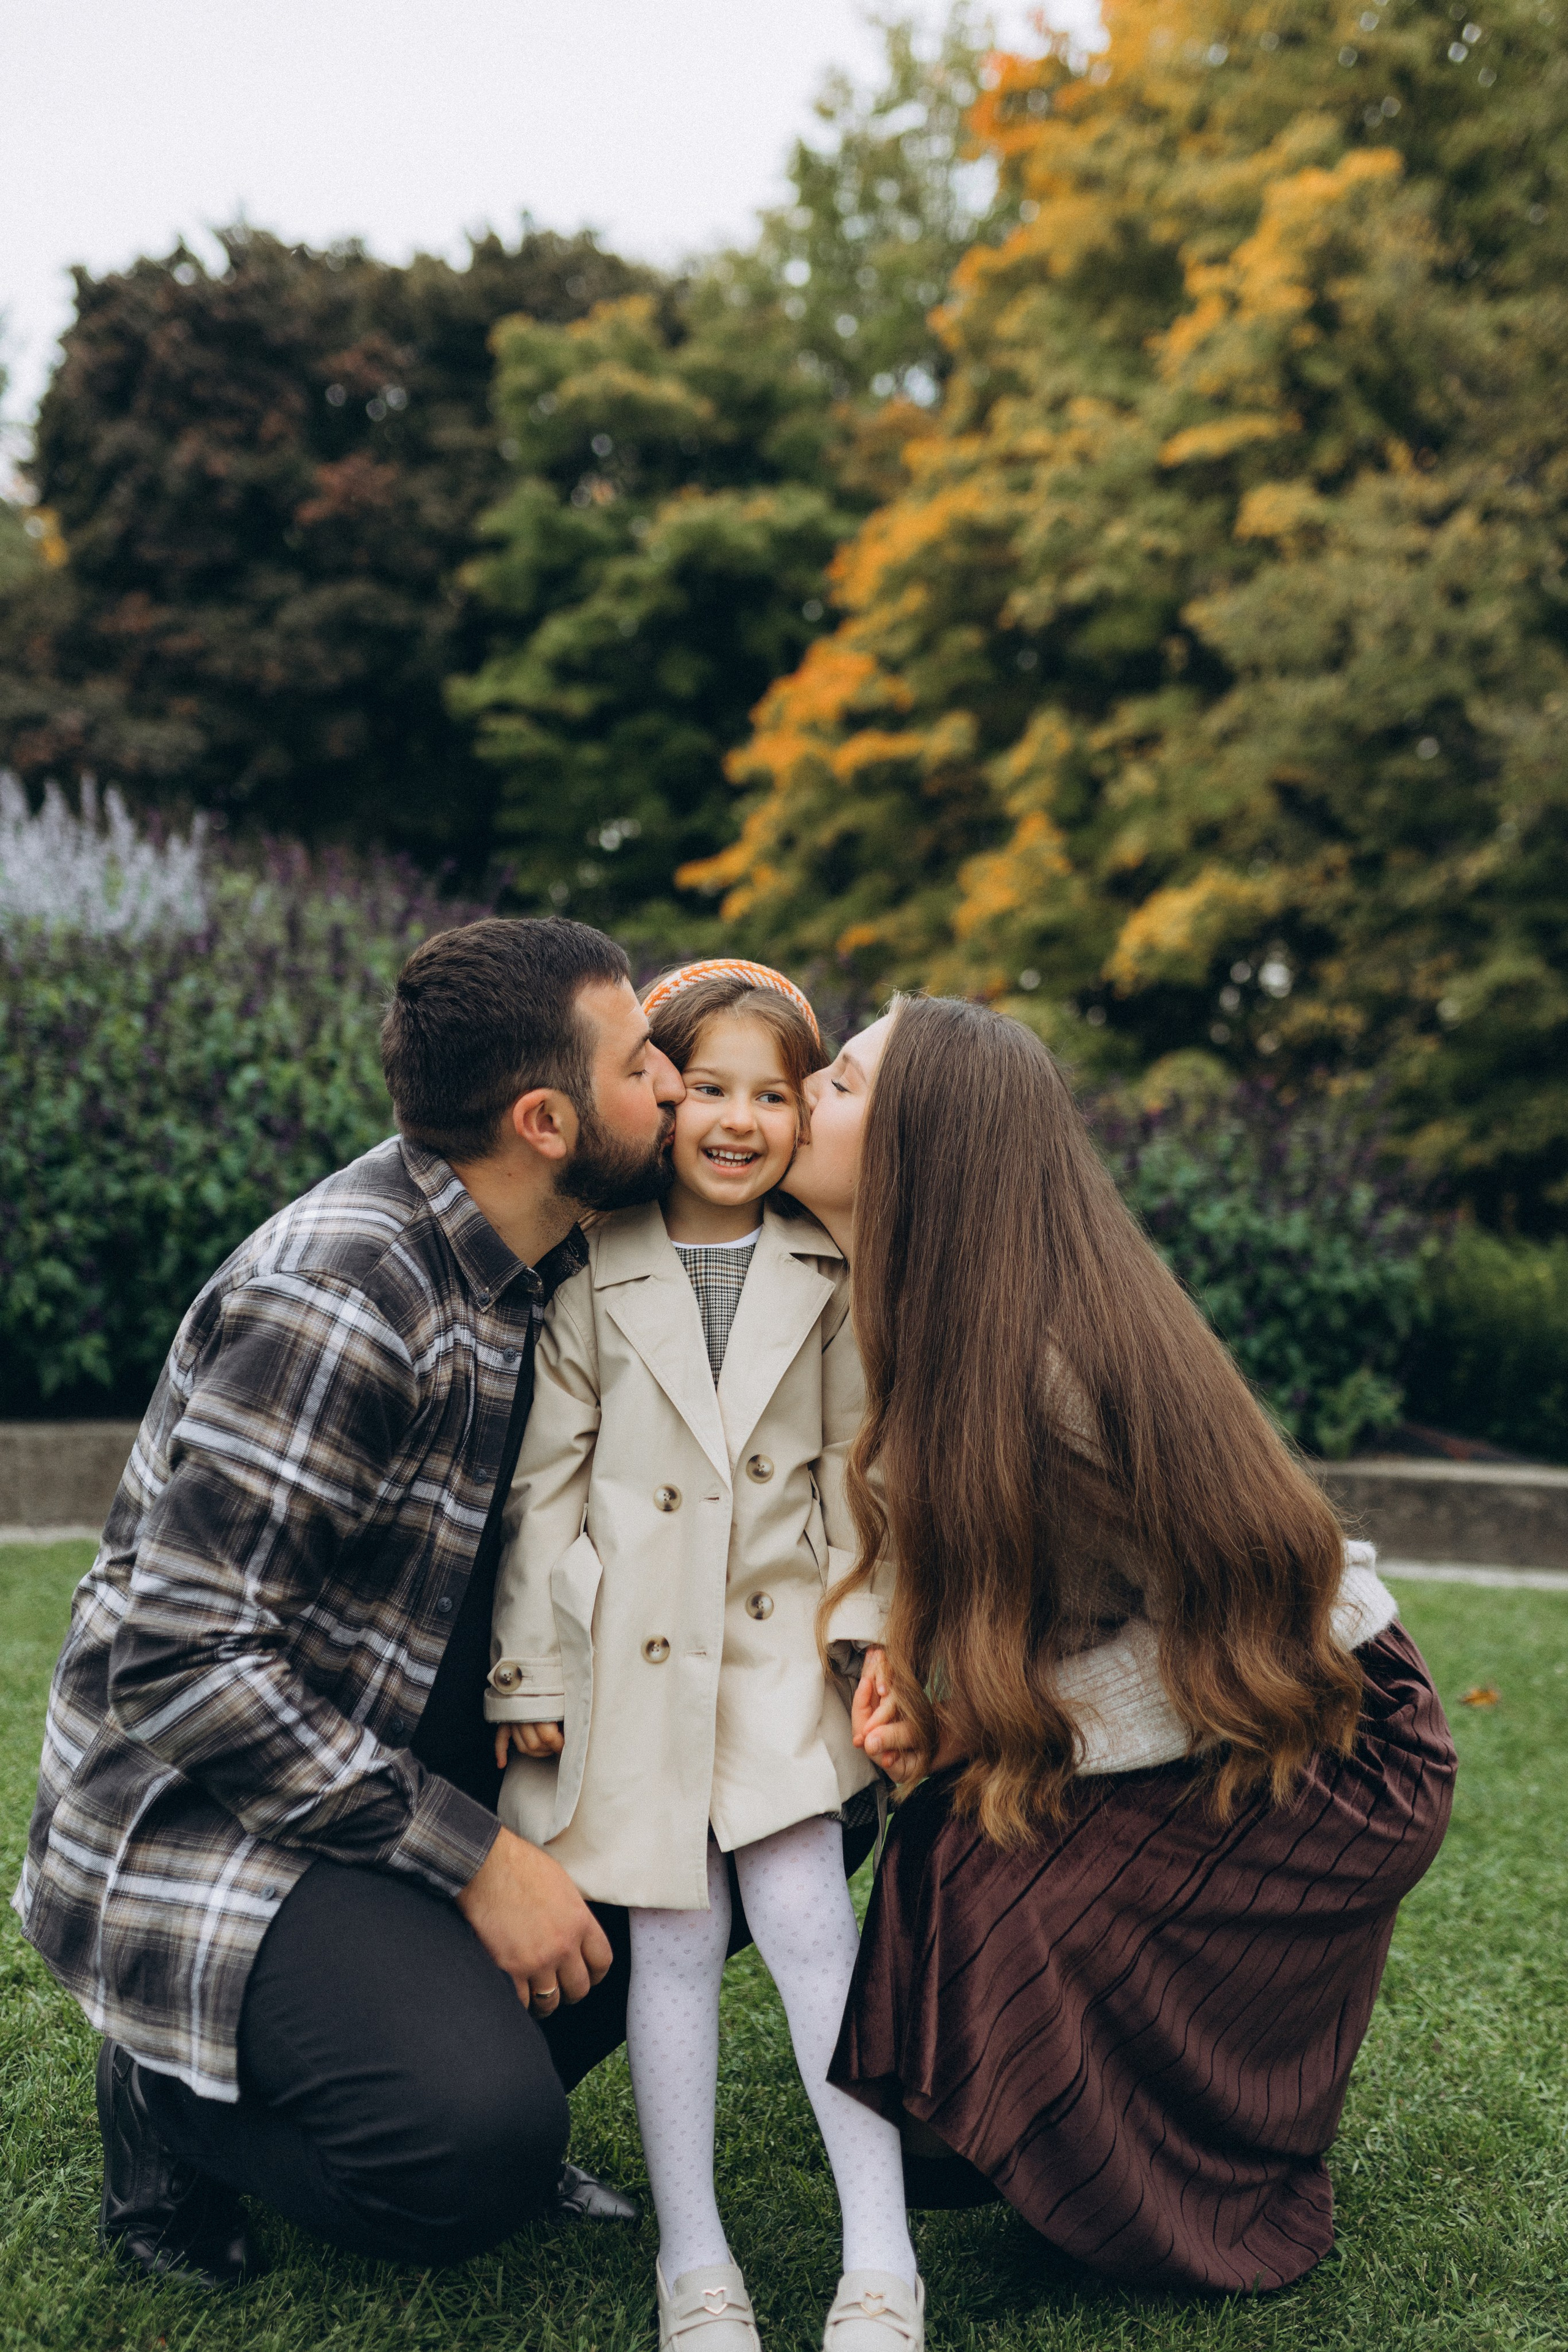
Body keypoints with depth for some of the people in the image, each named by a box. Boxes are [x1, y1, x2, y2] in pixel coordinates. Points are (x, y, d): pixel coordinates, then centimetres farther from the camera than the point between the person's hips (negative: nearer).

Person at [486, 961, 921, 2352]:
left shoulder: (829, 1276, 5)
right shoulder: (592, 1279, -1)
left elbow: (853, 1464, 8)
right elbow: (546, 1479, 1)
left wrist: (867, 1632, 0)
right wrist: (532, 1665, -1)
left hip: (780, 1640, 1)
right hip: (629, 1647, 0)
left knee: (803, 1909, -8)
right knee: (675, 1938, 2)